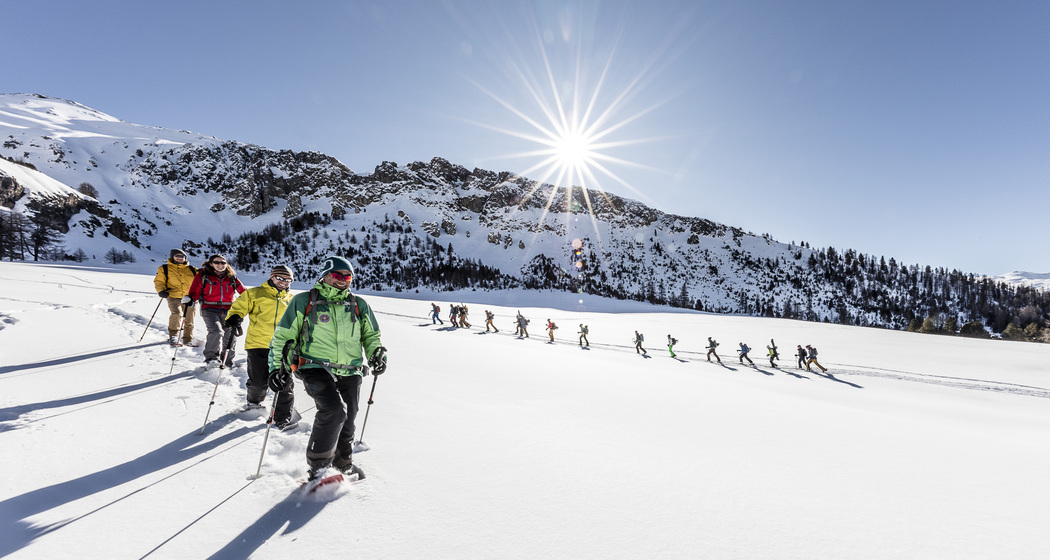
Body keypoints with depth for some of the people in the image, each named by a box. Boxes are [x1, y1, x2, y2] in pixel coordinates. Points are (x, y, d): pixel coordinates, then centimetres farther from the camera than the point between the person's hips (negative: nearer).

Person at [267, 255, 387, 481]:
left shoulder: (359, 305, 11)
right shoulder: (303, 302, 3)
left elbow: (371, 335, 22)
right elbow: (283, 336, 8)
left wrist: (377, 354, 4)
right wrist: (277, 367, -1)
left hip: (350, 372, 4)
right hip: (316, 368, -4)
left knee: (347, 420, 11)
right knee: (333, 410, -25)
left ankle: (343, 461, 38)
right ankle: (318, 465, -3)